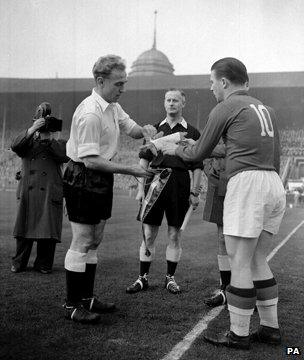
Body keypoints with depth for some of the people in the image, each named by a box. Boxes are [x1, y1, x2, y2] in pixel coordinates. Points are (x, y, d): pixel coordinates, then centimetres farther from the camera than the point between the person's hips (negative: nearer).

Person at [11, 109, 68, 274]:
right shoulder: (29, 143, 15)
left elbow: (65, 156, -9)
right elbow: (15, 146, -7)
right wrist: (31, 129, -17)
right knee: (24, 229, 6)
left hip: (50, 194, -1)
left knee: (48, 230, -2)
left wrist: (53, 138, -13)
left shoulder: (60, 144, 13)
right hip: (27, 193, 1)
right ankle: (19, 263, 18)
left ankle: (43, 264, 12)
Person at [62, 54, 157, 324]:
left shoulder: (113, 106, 7)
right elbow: (91, 160, -26)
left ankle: (87, 298, 26)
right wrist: (130, 170, -24)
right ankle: (72, 305, 10)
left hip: (102, 180, 9)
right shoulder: (90, 114, -23)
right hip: (83, 179, -9)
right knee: (82, 243, -3)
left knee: (94, 242, 14)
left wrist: (144, 130, -4)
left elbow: (130, 128, 20)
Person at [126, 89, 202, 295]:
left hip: (179, 183, -1)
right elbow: (144, 160, 9)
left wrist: (194, 193, -2)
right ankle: (143, 278, 14)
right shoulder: (155, 129, 11)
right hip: (155, 180, 1)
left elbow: (197, 166, 4)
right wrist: (141, 188, 1)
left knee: (175, 233, 5)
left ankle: (170, 278, 19)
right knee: (148, 233, 3)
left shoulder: (192, 133, 6)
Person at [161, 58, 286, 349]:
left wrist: (176, 149, 26)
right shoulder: (265, 109, 21)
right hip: (274, 185, 8)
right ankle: (270, 328, 21)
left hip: (247, 182, -8)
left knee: (239, 263, -1)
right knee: (256, 259, 16)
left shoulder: (225, 109, 0)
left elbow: (199, 153, 8)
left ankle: (238, 335, 7)